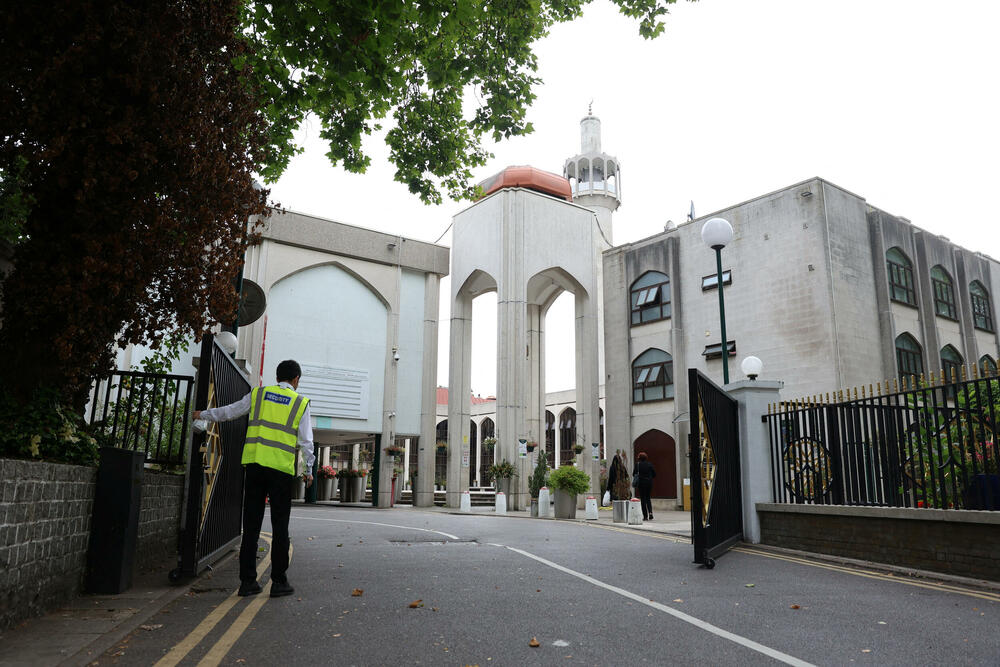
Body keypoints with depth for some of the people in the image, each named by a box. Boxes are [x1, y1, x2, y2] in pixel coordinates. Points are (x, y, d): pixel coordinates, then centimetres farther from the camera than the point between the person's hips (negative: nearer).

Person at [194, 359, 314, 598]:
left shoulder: (257, 394, 10)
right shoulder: (300, 403, 4)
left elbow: (228, 412, 19)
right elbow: (306, 442, 2)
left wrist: (202, 414, 36)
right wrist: (308, 471, 11)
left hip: (254, 464, 3)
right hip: (282, 470, -2)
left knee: (251, 525, 8)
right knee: (280, 527, 5)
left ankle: (247, 580, 11)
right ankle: (278, 581, 7)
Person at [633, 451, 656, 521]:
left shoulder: (637, 464, -8)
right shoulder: (650, 464, -1)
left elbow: (634, 473, -5)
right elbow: (654, 474, 1)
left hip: (641, 483, -2)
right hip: (649, 483, 3)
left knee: (643, 499, 5)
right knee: (648, 498, 17)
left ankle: (645, 516, 3)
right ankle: (650, 512, -3)